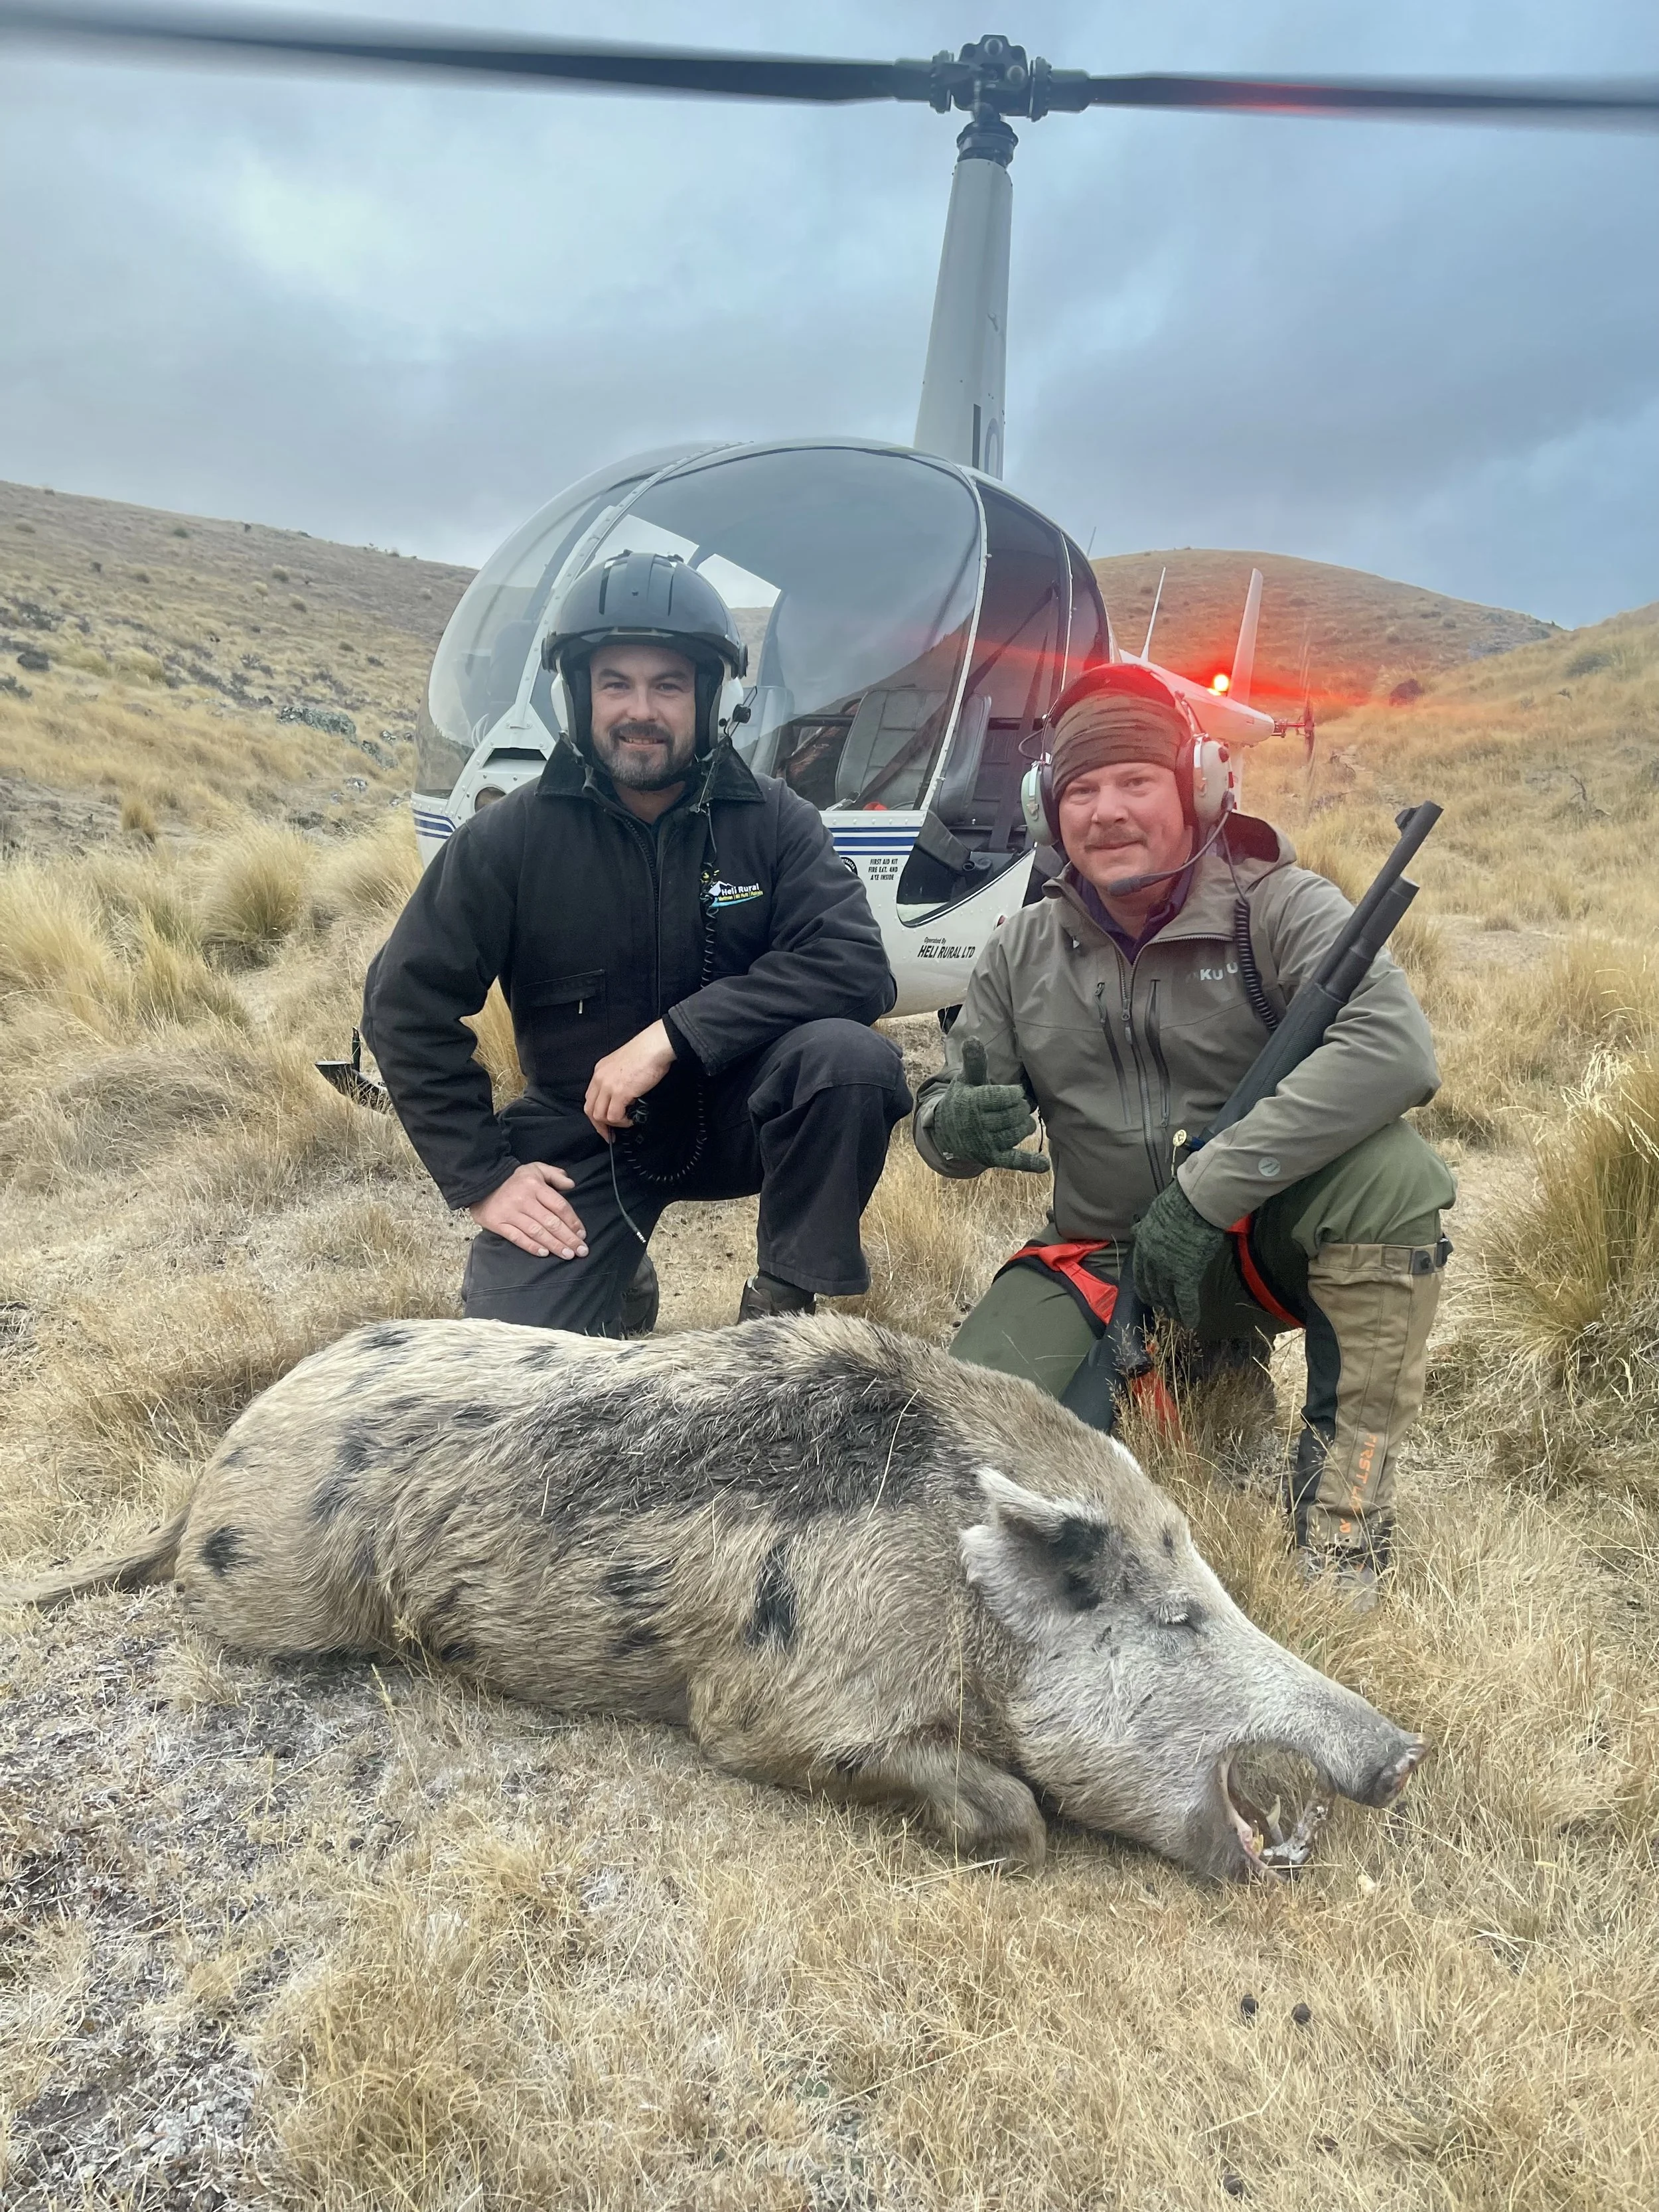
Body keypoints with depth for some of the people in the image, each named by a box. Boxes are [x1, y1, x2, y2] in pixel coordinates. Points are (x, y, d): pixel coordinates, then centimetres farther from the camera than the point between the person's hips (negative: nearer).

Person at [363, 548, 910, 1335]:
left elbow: (856, 968, -21)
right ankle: (622, 1282, 20)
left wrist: (673, 1034, -28)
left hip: (733, 1111, 0)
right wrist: (481, 1174, -11)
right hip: (581, 1132, 0)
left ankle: (782, 1298, -8)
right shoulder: (509, 838, -9)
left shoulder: (773, 821, -9)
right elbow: (405, 1005, -6)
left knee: (851, 1057, -30)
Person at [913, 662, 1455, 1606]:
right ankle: (1211, 1364, 9)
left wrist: (1207, 1191, -33)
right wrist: (955, 1125, -23)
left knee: (1391, 1167, -33)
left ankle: (1342, 1499, -15)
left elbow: (1398, 1050, -29)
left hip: (1259, 1237, -3)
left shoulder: (1277, 907, -11)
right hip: (1102, 1256, 3)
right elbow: (946, 1113, 5)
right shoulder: (1022, 953, 1)